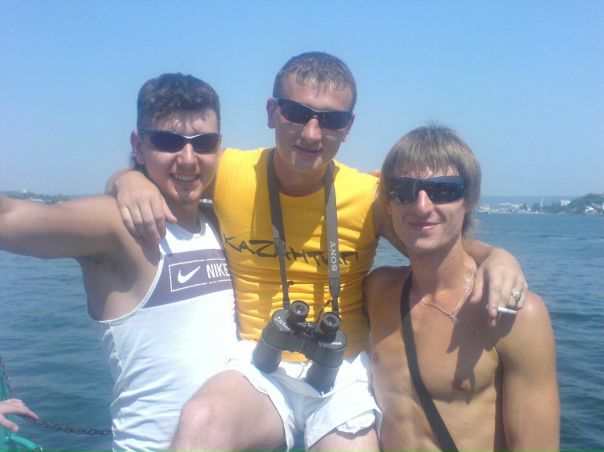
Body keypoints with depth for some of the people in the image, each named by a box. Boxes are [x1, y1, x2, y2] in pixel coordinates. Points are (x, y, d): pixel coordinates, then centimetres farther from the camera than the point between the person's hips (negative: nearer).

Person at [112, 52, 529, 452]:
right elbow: (148, 174, 8)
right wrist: (130, 181, -16)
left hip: (345, 373, 2)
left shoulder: (370, 197, -9)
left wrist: (496, 257, -16)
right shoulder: (228, 174, -8)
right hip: (257, 366, -1)